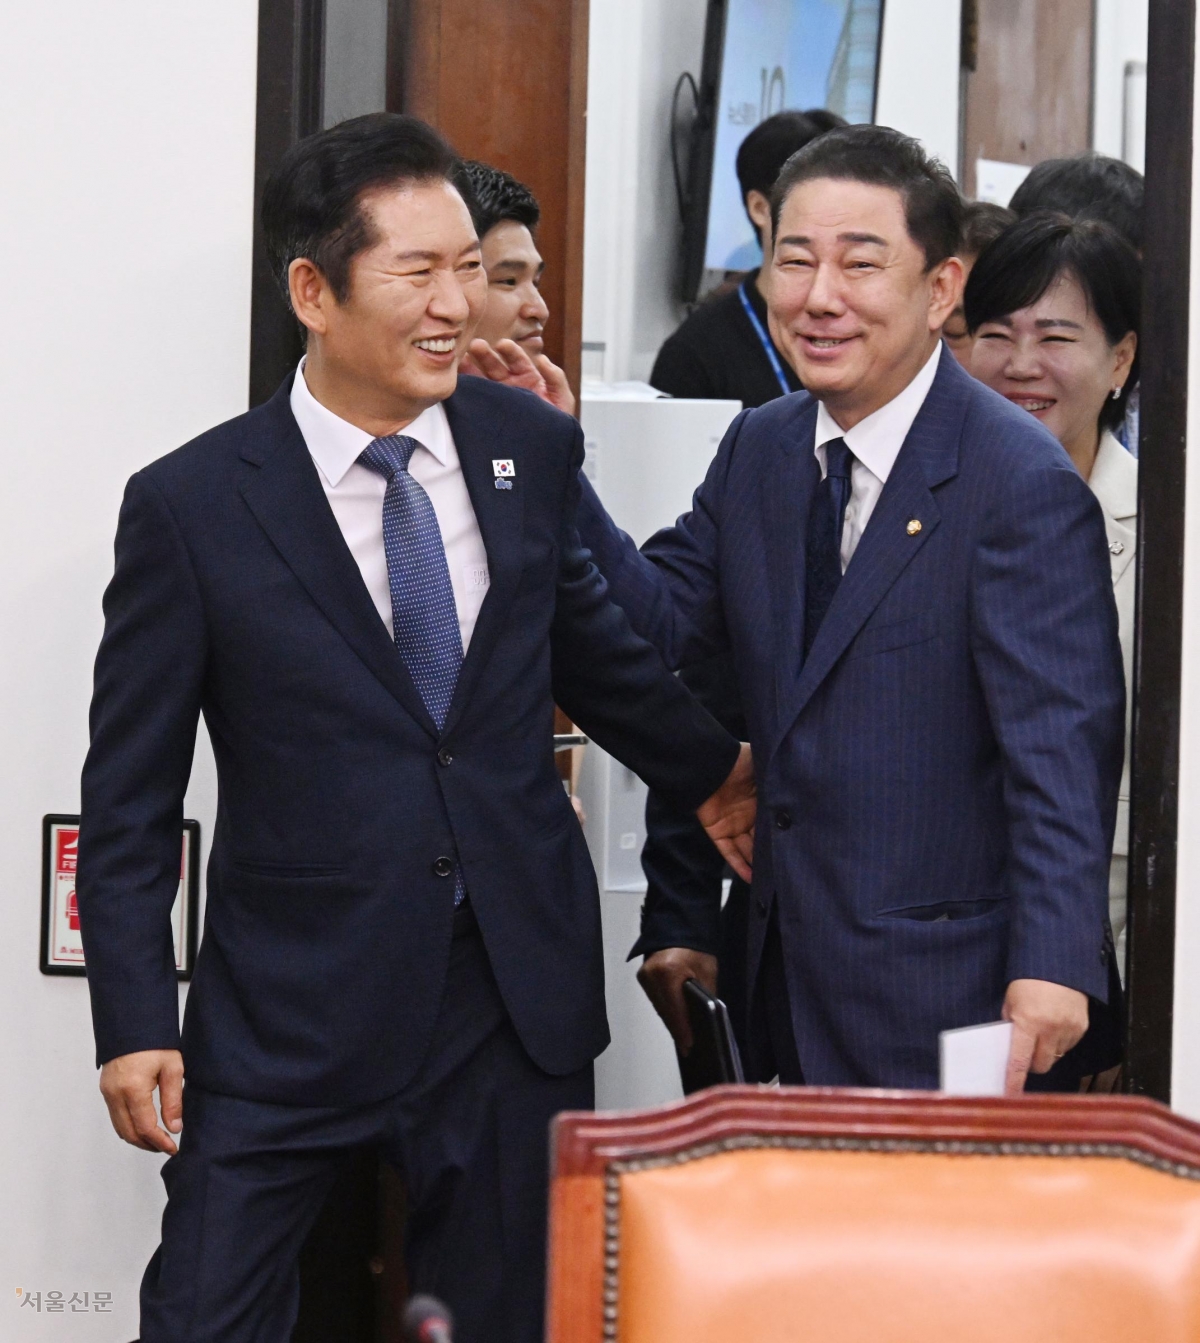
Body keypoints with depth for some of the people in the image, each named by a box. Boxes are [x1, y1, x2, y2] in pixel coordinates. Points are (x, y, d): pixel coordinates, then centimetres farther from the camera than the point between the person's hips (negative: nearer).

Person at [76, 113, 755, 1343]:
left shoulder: (533, 449, 3)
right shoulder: (191, 506, -7)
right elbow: (129, 798, -3)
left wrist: (709, 770, 33)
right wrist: (135, 1029, -8)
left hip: (516, 1000, 3)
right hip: (293, 1005, -3)